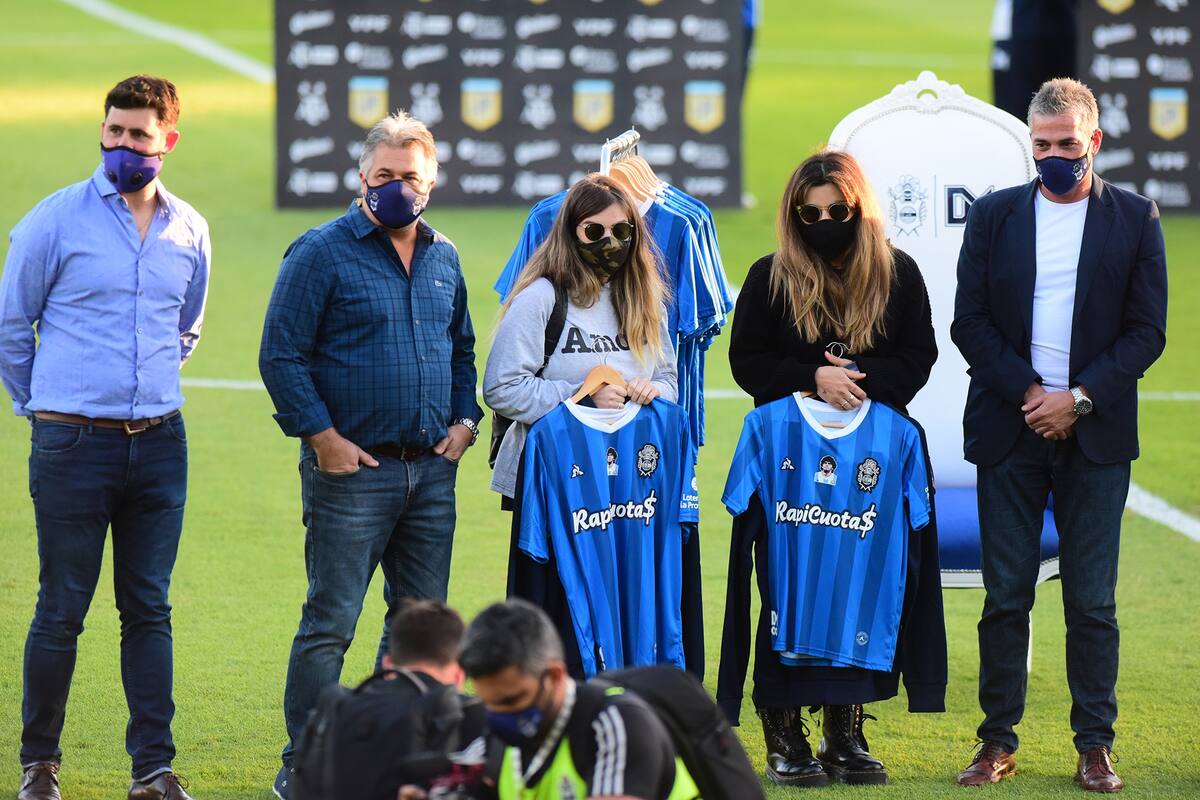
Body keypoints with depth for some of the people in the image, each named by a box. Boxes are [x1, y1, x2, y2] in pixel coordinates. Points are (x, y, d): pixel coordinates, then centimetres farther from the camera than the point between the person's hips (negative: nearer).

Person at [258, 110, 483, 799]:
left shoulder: (444, 258, 13)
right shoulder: (323, 253, -6)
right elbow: (282, 356, -8)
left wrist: (464, 420, 10)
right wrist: (323, 437, -13)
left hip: (431, 471, 6)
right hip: (352, 467, -6)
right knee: (330, 622, -5)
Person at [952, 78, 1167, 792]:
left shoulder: (1135, 219, 4)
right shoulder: (994, 216, 8)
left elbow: (1147, 331, 1)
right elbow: (970, 323, 4)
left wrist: (1078, 399, -10)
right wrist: (1029, 393, -8)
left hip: (1095, 432, -1)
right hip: (1009, 430, 1)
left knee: (1092, 600, 0)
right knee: (1006, 594, 2)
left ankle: (1096, 746, 5)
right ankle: (998, 741, 7)